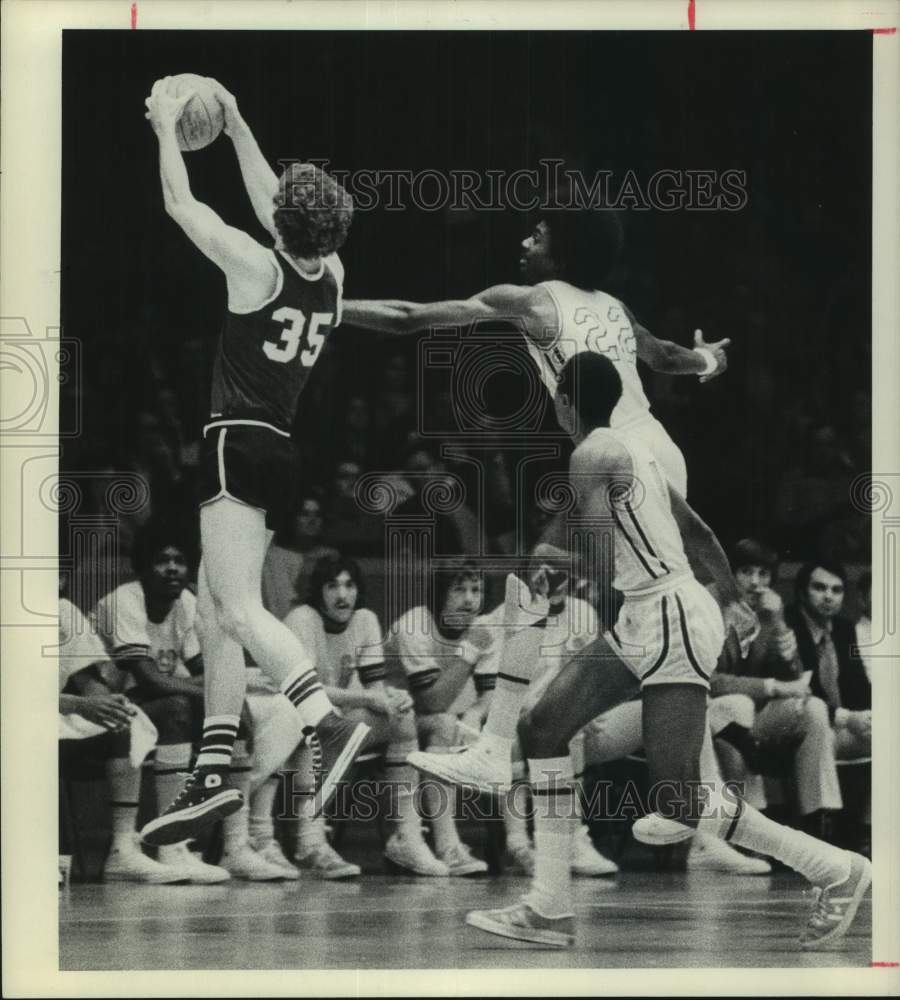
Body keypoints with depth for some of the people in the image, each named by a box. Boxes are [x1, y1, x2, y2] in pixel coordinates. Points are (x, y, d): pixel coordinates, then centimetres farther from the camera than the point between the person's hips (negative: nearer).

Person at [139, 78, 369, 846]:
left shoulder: (257, 265, -10)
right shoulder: (332, 279, 8)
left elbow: (181, 204, 1)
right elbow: (274, 201, 25)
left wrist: (167, 127, 16)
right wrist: (235, 126, 32)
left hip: (239, 446, -8)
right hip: (279, 454, 8)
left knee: (238, 608, -18)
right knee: (215, 611, 12)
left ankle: (329, 723, -36)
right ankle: (214, 775, 7)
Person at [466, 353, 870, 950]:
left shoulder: (591, 458, -10)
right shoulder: (632, 450, 17)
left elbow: (598, 559, -18)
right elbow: (696, 531, 25)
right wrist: (735, 600, 34)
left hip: (670, 620, -10)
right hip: (643, 621, 10)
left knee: (677, 805, -13)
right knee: (545, 729, 9)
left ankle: (837, 870, -1)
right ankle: (550, 911, 7)